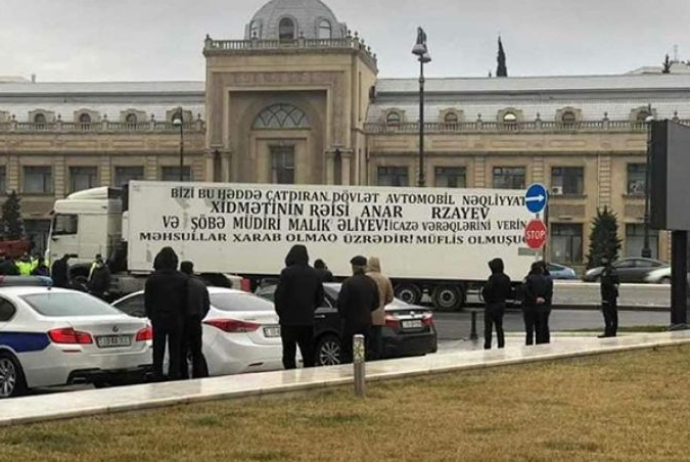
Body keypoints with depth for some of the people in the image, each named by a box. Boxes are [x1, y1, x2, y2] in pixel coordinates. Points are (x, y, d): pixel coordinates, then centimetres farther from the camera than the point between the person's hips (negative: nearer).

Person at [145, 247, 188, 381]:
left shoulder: (153, 278, -7)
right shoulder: (182, 279, -5)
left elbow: (147, 300, -3)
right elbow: (185, 301, -2)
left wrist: (151, 316, 10)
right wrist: (181, 317, 10)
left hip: (158, 319, 0)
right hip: (176, 320, 1)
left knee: (158, 351, 7)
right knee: (175, 352, 7)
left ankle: (157, 377, 6)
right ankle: (174, 376, 5)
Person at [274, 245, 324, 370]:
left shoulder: (287, 273, -12)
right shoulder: (315, 274, 6)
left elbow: (279, 295, -11)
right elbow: (320, 298, 11)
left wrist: (280, 313, 4)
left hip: (290, 320, -5)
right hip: (308, 320, 5)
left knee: (289, 356, -1)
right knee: (309, 356, 11)